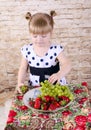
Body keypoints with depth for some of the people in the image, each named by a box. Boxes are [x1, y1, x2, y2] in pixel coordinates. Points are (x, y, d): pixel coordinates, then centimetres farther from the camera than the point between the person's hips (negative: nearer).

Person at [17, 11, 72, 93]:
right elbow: (23, 69, 8)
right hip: (35, 88, 2)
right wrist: (20, 82, -6)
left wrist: (60, 74, -38)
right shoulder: (27, 50, -1)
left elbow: (67, 64, -18)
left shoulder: (56, 49, -10)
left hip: (55, 86, -2)